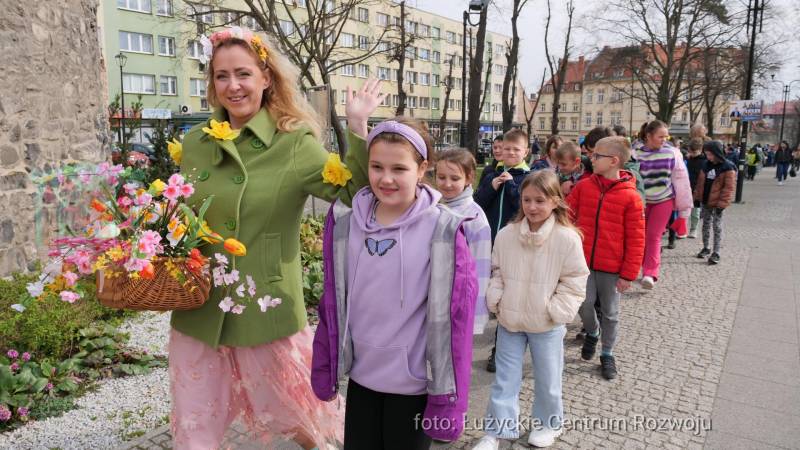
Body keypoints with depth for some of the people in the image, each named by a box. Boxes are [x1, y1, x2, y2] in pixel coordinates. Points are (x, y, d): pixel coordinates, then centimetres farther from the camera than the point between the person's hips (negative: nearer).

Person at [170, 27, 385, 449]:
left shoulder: (294, 142, -9)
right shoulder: (194, 143, 4)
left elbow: (353, 191, -18)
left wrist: (357, 127, -27)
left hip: (265, 307, -3)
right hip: (198, 308, 4)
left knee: (288, 406, 17)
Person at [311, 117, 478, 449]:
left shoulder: (443, 230, -15)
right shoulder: (345, 223, -6)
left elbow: (455, 315, -13)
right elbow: (332, 302, 2)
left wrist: (448, 397, -11)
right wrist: (324, 368, 6)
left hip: (415, 382, -3)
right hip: (361, 376, 3)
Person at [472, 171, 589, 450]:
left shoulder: (568, 238, -13)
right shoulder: (506, 235, -5)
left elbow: (574, 281, -7)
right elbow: (496, 271, 6)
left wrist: (556, 311, -13)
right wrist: (496, 300, -6)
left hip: (547, 324, -2)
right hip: (509, 320, 2)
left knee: (547, 379, 16)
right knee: (505, 378, 12)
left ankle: (548, 423, 40)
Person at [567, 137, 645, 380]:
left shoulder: (630, 196, -11)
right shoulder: (583, 187, -2)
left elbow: (635, 239, -8)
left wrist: (628, 274, -8)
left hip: (612, 267, -2)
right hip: (583, 261, 2)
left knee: (610, 312, 11)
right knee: (584, 304, 4)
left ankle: (607, 354, 30)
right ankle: (592, 332, 37)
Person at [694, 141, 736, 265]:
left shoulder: (727, 168, -13)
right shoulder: (707, 165, 6)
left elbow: (729, 187, -17)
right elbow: (700, 182, 12)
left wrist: (722, 202, -21)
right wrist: (697, 196, 7)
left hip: (717, 202, -6)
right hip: (705, 201, 6)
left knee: (717, 227, 0)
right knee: (706, 225, 15)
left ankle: (716, 253, 5)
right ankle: (705, 248, 29)